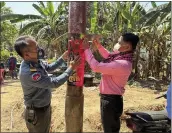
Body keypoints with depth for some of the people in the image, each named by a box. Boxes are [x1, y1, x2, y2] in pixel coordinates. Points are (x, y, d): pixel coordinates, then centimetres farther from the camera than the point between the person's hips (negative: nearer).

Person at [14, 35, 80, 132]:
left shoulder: (36, 61, -8)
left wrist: (63, 58, 3)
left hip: (45, 108, 8)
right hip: (37, 113, -8)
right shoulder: (28, 72, -36)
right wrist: (71, 68, -22)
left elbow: (49, 68, 13)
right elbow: (54, 83, -30)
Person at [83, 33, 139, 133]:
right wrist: (98, 45, 9)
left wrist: (86, 49, -19)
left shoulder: (123, 64, -30)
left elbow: (96, 67, -29)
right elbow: (109, 56, 22)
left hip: (111, 101, -9)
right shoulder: (121, 57, 0)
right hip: (110, 99, 9)